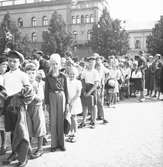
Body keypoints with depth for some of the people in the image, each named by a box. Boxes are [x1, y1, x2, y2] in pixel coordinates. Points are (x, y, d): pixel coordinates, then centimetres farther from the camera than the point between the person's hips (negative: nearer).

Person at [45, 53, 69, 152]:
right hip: (52, 98, 0)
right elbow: (46, 91, 4)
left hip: (61, 98, 0)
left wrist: (67, 103, 3)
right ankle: (54, 144, 15)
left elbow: (66, 90, 6)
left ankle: (61, 143, 17)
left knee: (61, 121, 5)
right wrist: (46, 103, -1)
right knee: (53, 121, 3)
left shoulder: (63, 76, 4)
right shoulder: (48, 77, 3)